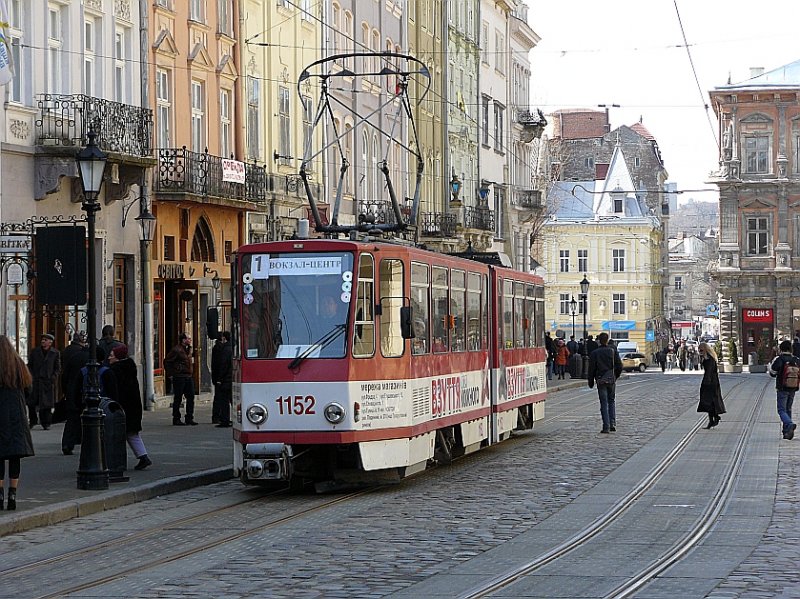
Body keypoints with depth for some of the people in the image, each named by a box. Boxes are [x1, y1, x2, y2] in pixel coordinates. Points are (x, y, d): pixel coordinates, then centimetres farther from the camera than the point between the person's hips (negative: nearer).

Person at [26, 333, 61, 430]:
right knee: (32, 402, 0)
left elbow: (58, 368, 7)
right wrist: (31, 376, -1)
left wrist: (53, 378, -6)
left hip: (48, 382, -2)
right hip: (35, 381, 2)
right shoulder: (35, 352, 10)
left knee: (47, 404, 0)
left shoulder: (55, 353, 5)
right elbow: (29, 365, 13)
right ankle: (33, 421, 15)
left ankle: (46, 423, 8)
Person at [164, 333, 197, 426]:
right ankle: (176, 419, 6)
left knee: (191, 397, 5)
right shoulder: (176, 350, -12)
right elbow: (167, 361, -12)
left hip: (189, 377, 8)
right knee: (178, 398, -1)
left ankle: (189, 418, 12)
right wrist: (171, 373, -11)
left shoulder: (189, 349, 14)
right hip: (179, 377, -8)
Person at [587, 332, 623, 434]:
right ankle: (613, 424, 7)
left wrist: (591, 382, 5)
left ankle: (606, 427, -5)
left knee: (604, 403, 0)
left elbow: (592, 368, -4)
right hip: (611, 380, 2)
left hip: (601, 380, -2)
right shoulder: (613, 351, 0)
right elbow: (619, 366, 0)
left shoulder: (594, 353, -5)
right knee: (612, 401, 15)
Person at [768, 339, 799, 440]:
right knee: (788, 409, 16)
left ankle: (790, 424, -30)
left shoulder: (779, 359, -10)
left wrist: (770, 365, 15)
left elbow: (772, 373, -4)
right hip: (793, 389, 5)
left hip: (782, 389, -5)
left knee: (782, 410, -3)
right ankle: (786, 432, 16)